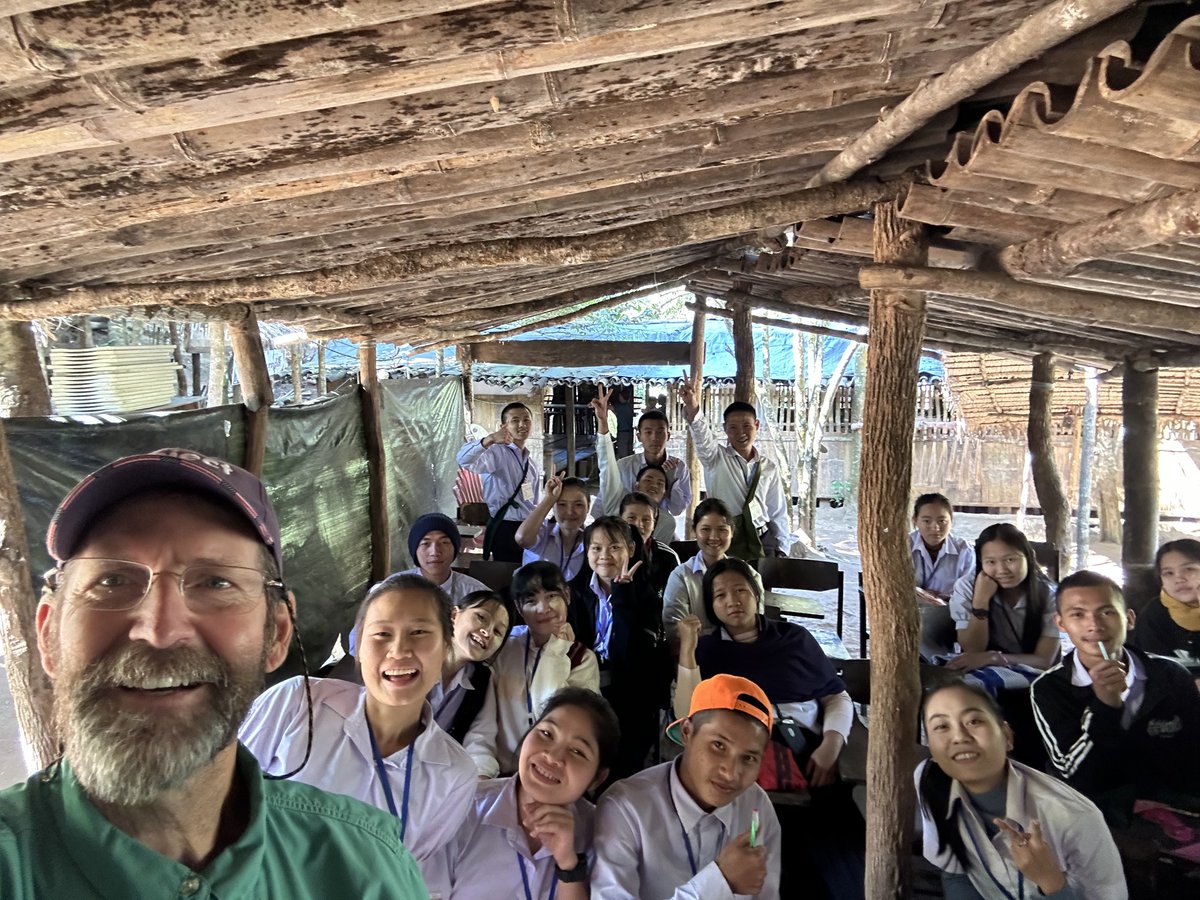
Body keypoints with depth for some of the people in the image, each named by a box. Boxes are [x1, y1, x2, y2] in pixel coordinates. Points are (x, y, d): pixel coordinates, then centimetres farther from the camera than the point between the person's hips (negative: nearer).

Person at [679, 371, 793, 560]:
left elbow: (778, 513, 12)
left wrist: (781, 550, 7)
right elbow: (703, 436, -22)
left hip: (762, 542, 3)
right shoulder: (715, 457, -1)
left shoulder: (769, 468, 9)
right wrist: (692, 410, -41)